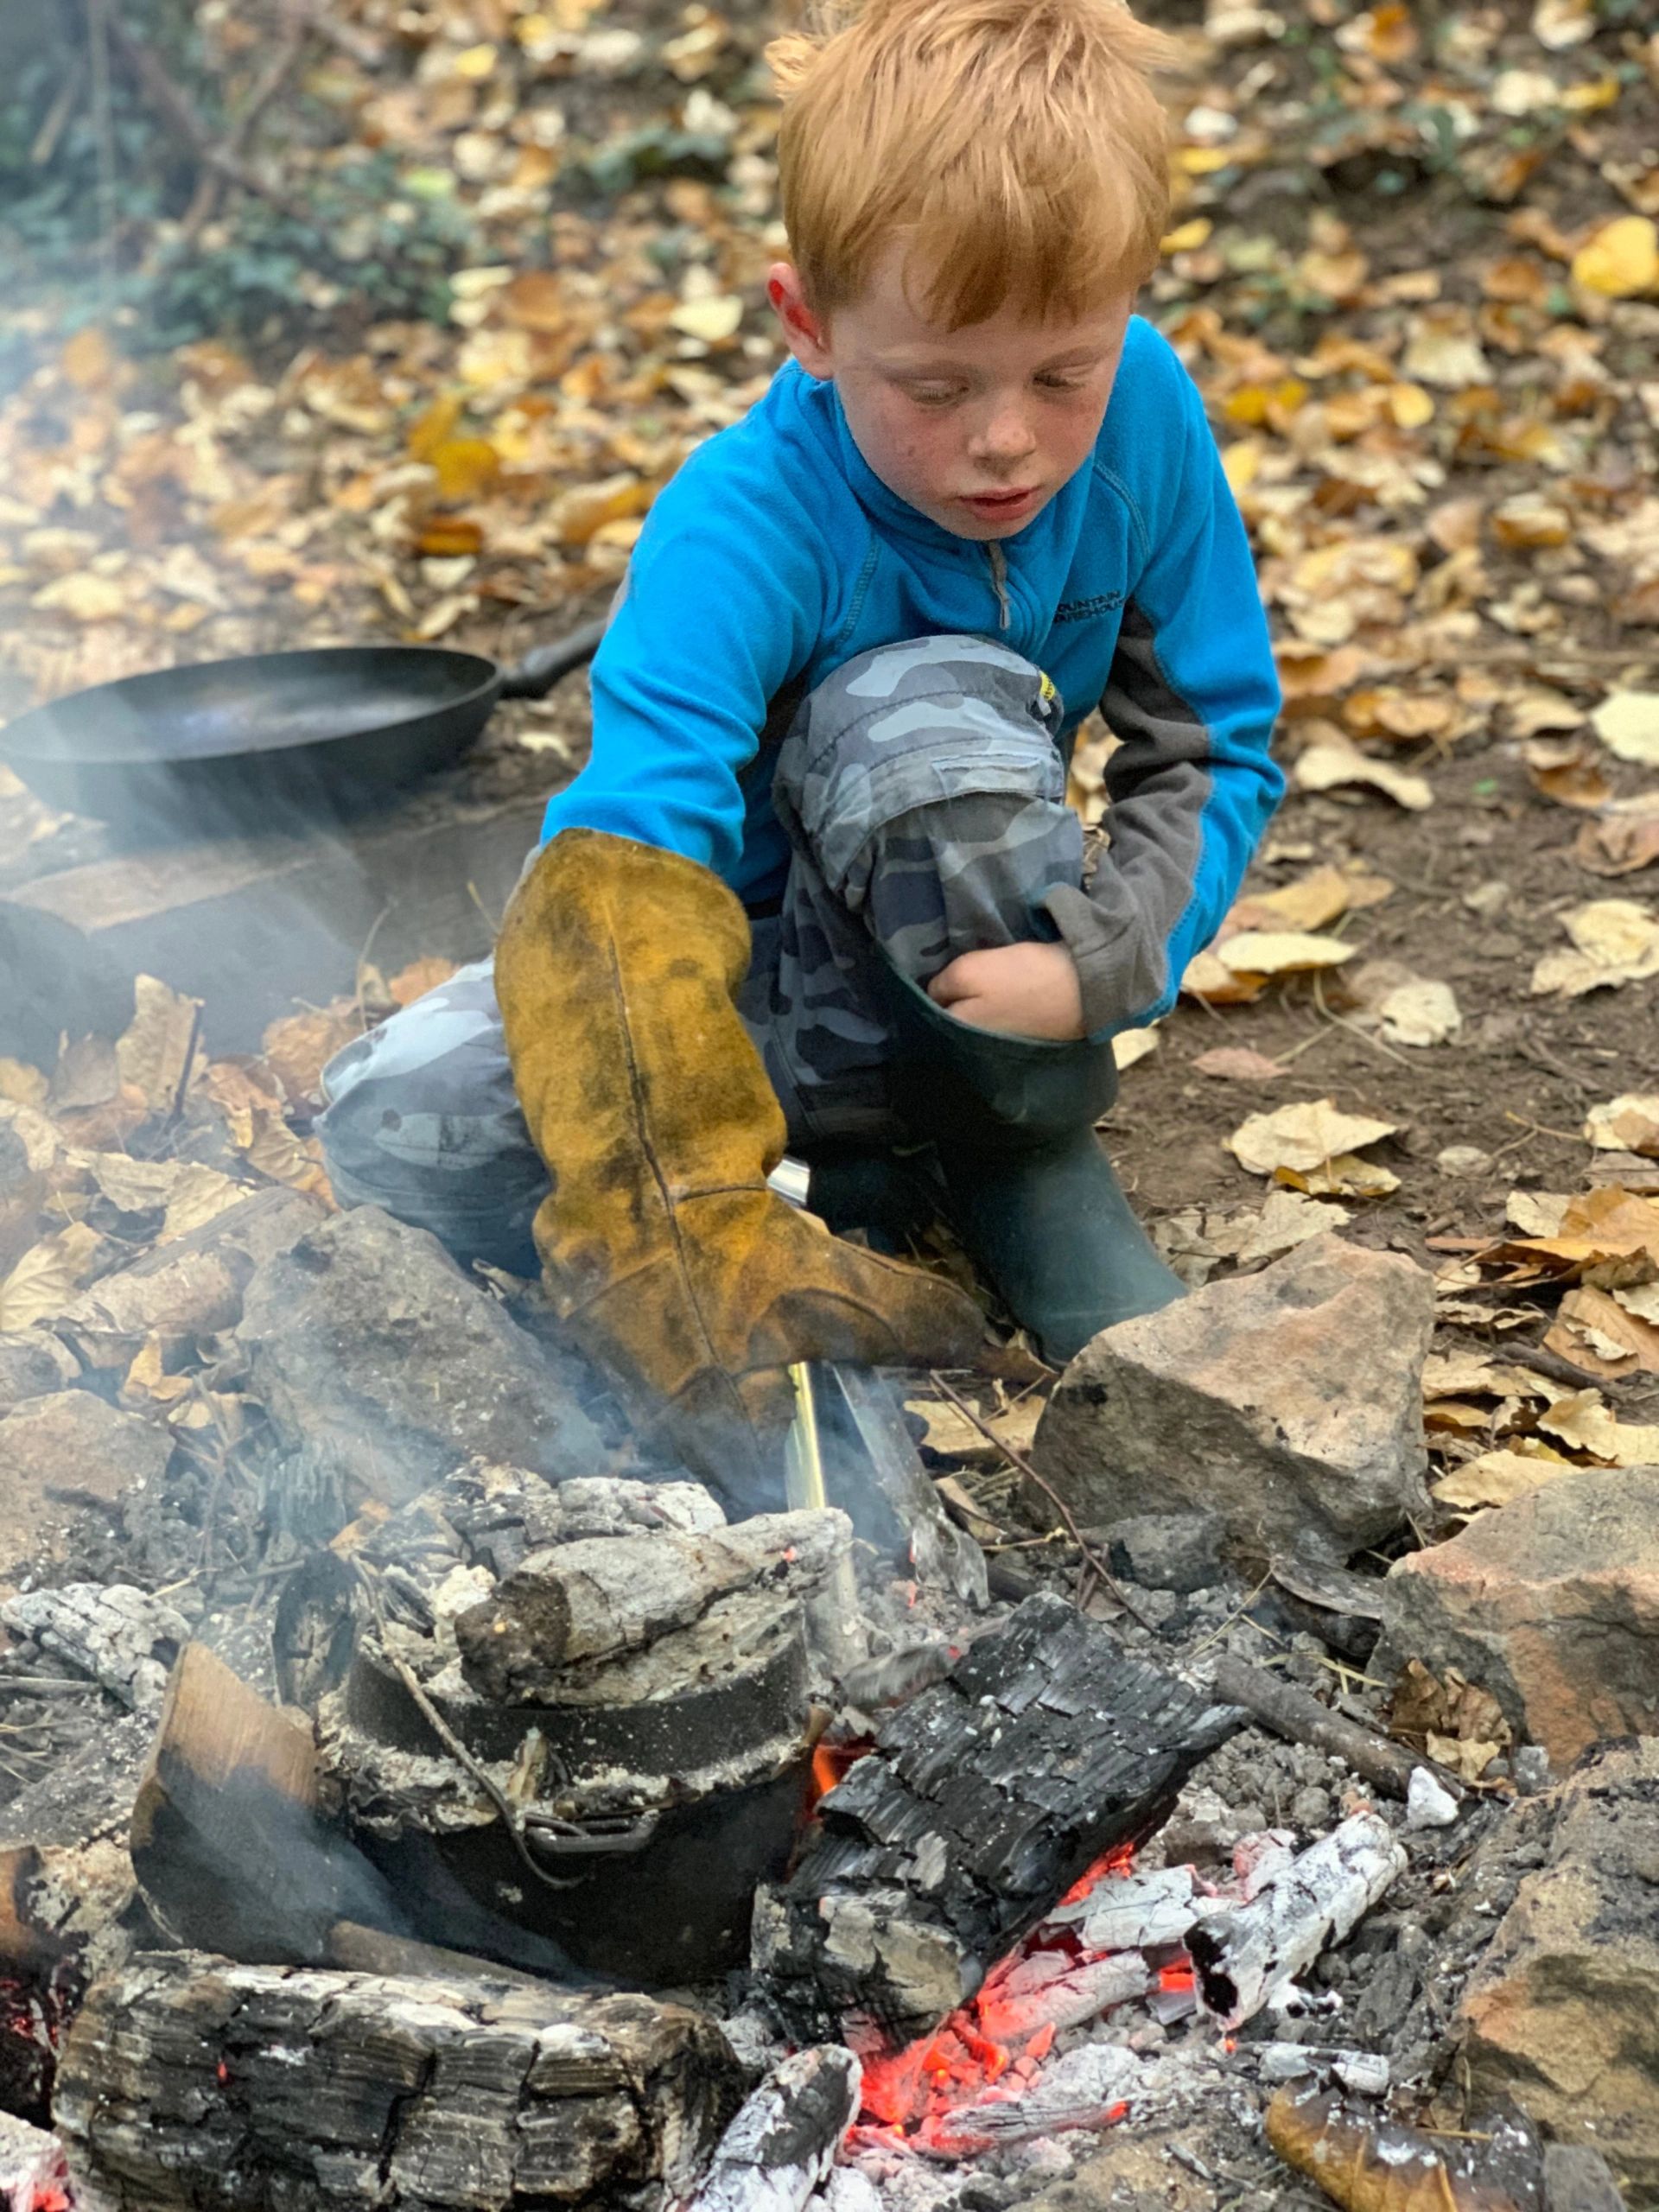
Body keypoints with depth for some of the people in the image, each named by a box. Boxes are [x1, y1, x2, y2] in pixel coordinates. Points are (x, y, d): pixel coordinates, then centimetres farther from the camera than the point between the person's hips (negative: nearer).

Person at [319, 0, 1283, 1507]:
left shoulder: (1142, 418, -18)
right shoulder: (741, 529, -29)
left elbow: (1218, 746, -9)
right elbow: (627, 883, -42)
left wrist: (1105, 961, -30)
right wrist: (689, 1242, -55)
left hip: (969, 975, 1)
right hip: (751, 975, -1)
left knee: (931, 710, -34)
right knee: (394, 1120, -27)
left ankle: (1032, 1169, -11)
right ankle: (873, 1197, -12)